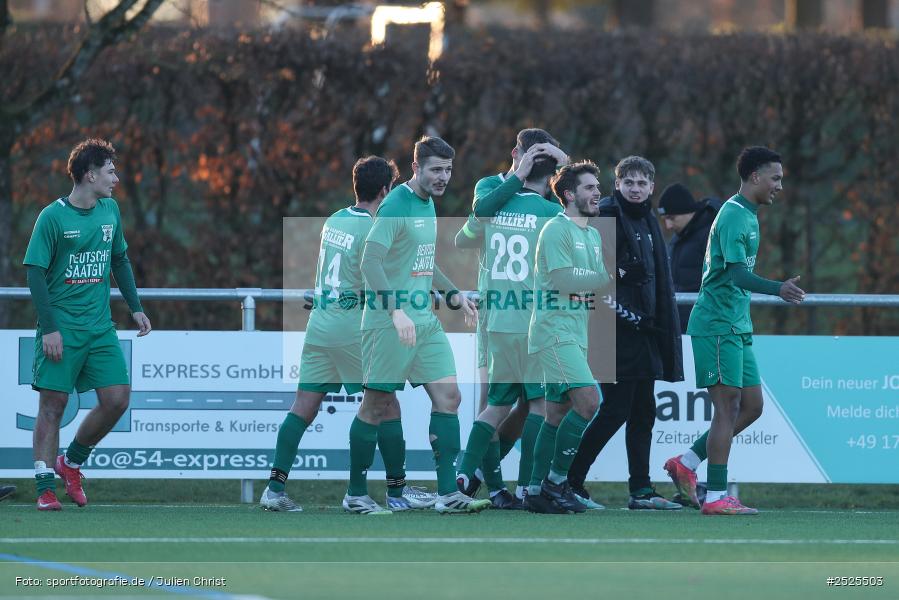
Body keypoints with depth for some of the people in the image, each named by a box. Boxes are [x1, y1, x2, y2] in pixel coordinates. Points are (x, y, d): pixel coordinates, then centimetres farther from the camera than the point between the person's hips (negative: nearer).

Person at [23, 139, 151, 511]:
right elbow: (35, 272, -10)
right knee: (54, 402, -6)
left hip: (100, 327, 6)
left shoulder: (110, 210, 9)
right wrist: (49, 328, -16)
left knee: (117, 398, -3)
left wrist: (135, 307, 15)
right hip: (61, 328, -6)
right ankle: (46, 487, -1)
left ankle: (72, 462, 17)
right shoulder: (52, 217, -9)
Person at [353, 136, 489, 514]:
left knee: (448, 396, -1)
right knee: (377, 405, -1)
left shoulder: (428, 204, 14)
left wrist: (453, 294, 18)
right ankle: (355, 493, 10)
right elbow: (370, 261, -22)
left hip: (424, 322, 8)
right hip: (389, 323, -8)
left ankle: (448, 493, -2)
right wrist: (396, 312, -29)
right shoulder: (396, 205, -13)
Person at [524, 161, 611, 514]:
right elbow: (564, 278, -19)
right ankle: (555, 481, -11)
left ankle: (537, 492, 11)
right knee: (587, 399, -18)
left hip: (576, 333, 10)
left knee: (559, 412, 8)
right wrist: (609, 277, -14)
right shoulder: (557, 230, -10)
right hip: (554, 329, -10)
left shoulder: (593, 235, 19)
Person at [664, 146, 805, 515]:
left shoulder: (747, 216, 17)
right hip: (717, 326, -10)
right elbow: (737, 274, -27)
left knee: (751, 406, 8)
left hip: (736, 326, 10)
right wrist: (778, 289, -41)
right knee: (728, 407, -9)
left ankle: (686, 464, 17)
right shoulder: (733, 216, -15)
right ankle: (716, 497, -7)